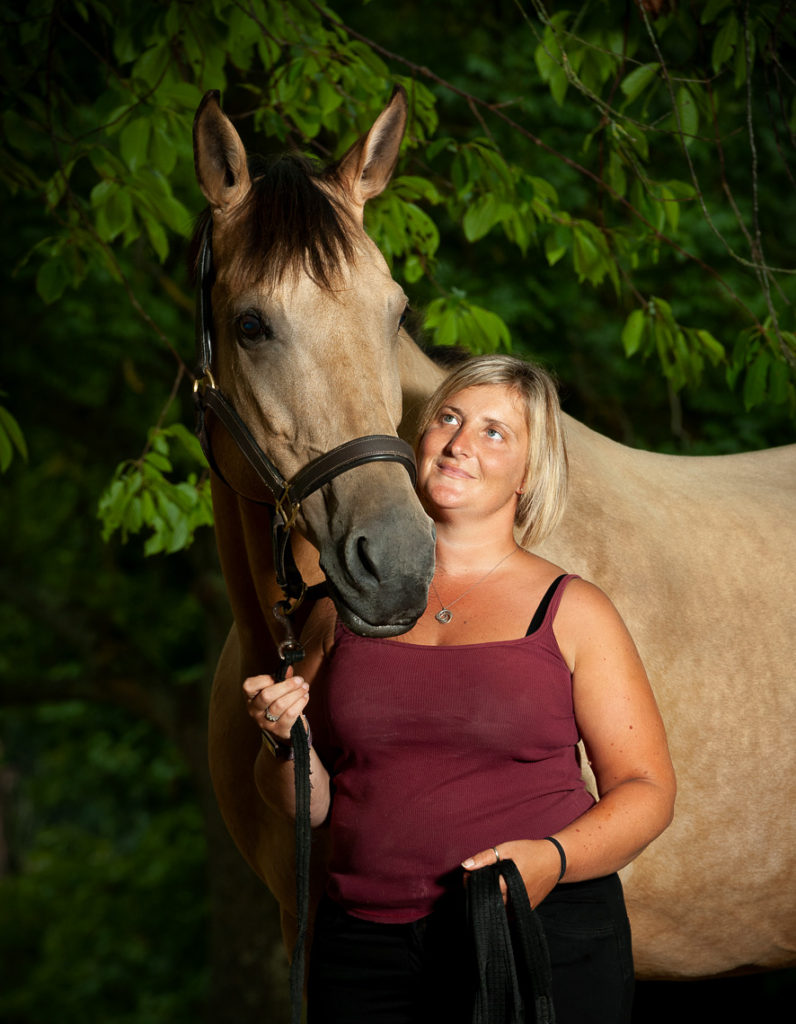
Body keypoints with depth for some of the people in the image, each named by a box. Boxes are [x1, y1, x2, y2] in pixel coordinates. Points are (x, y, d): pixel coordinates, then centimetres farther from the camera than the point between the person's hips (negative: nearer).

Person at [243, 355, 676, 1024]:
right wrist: (288, 743, -7)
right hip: (363, 951, 2)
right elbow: (309, 805, 15)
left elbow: (646, 790, 1)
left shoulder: (571, 611, 3)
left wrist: (552, 860, -17)